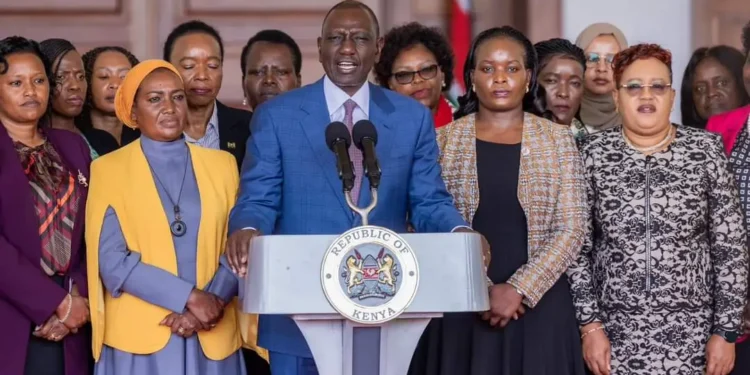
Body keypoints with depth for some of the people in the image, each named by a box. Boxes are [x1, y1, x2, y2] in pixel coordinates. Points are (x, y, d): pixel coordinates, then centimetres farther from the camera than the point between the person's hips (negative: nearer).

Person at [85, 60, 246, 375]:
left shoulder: (221, 164, 10)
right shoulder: (109, 169, 3)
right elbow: (112, 260, -6)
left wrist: (212, 303, -13)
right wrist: (190, 297, -14)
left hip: (213, 337, 2)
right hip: (138, 336, -2)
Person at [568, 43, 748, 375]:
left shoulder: (706, 150, 0)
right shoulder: (593, 154, 1)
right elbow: (576, 247, 2)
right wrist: (590, 325, -4)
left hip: (691, 332, 0)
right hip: (616, 332, 0)